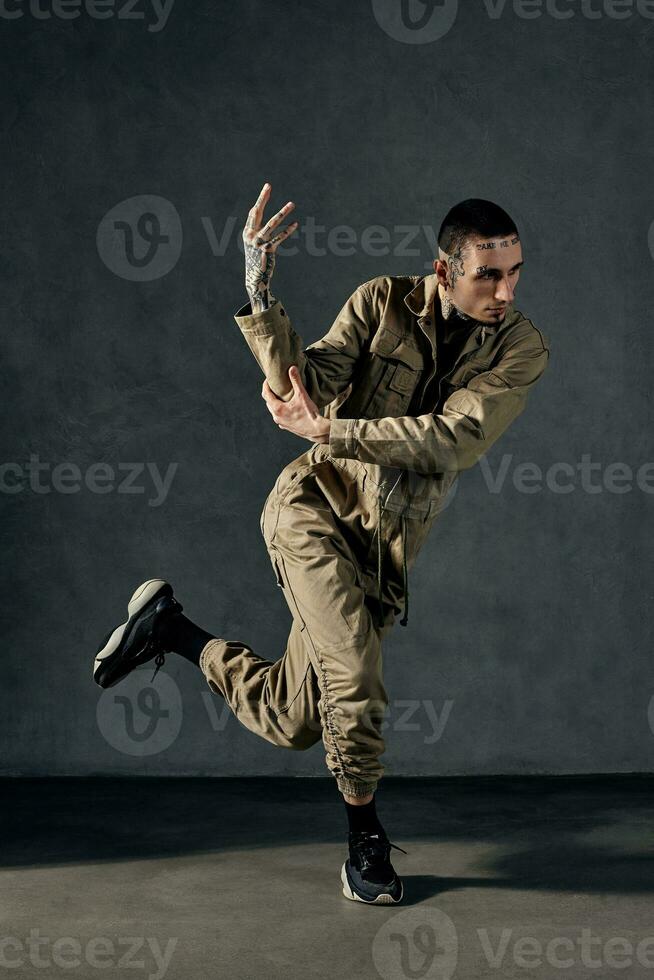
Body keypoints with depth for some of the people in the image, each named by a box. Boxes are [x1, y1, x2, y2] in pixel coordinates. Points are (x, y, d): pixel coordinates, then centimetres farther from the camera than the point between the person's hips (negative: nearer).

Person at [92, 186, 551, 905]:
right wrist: (259, 296, -29)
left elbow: (455, 437, -19)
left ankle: (171, 629, 33)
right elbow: (309, 384, -15)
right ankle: (365, 839, 2)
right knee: (354, 679, -22)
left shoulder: (521, 350, -6)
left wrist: (327, 429, -25)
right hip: (319, 501, -3)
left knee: (291, 723, 9)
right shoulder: (384, 301, -6)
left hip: (388, 548, 3)